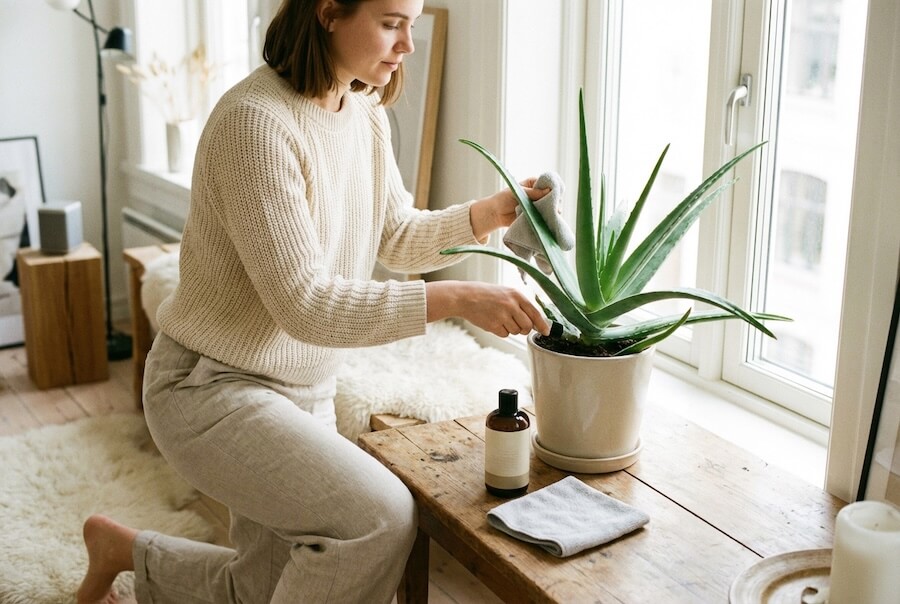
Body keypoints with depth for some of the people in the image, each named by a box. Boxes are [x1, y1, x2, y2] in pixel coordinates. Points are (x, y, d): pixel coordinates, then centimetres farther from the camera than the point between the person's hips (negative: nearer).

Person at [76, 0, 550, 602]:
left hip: (307, 390, 8)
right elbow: (304, 305, -28)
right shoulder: (254, 121, -25)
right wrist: (455, 299, -32)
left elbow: (397, 238, 11)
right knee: (382, 516, -26)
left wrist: (492, 212, -5)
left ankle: (127, 551, 40)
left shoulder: (366, 113, 1)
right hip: (212, 386, -8)